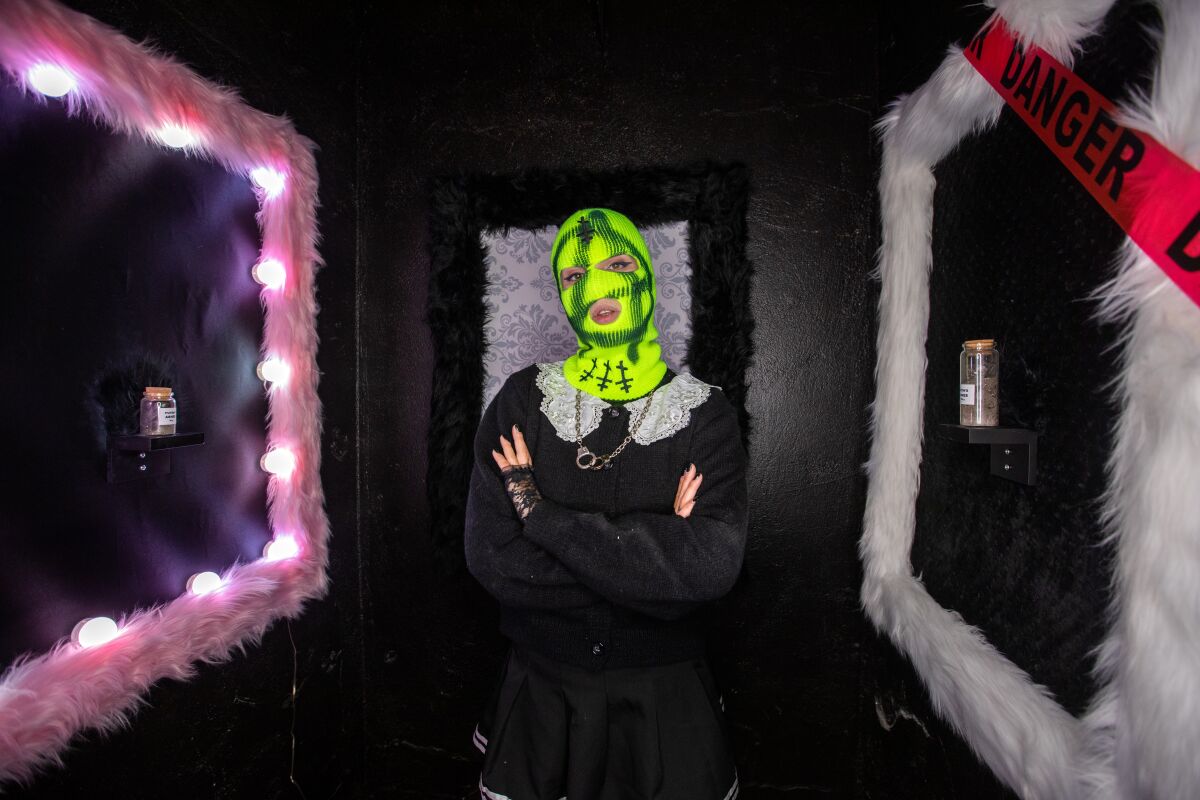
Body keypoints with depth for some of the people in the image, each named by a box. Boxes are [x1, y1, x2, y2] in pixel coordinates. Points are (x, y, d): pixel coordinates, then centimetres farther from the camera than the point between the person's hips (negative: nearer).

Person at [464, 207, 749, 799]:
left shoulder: (704, 414, -10)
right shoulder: (523, 402, -8)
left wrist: (541, 514, -23)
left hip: (666, 698, 0)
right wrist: (655, 555, -19)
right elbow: (489, 557, -15)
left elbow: (713, 566, -23)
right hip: (542, 690, 1)